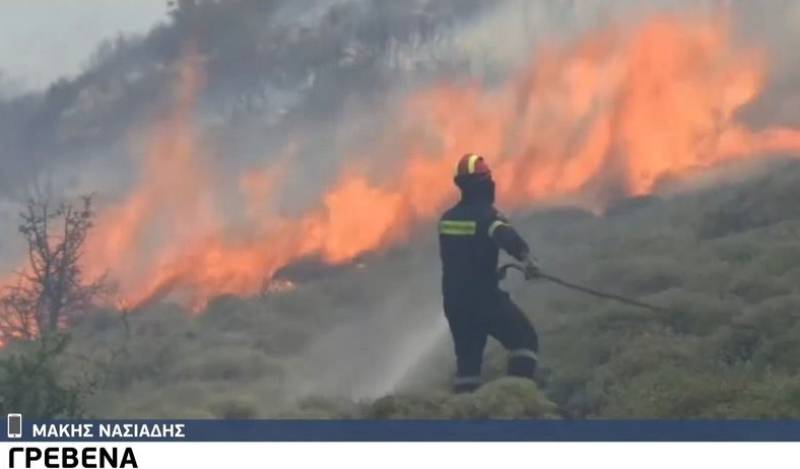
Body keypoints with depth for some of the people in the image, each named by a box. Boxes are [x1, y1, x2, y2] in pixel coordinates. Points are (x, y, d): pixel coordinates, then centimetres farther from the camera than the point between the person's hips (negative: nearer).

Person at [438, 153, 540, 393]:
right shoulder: (486, 215, -13)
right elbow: (506, 236, -35)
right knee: (525, 339, 4)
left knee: (467, 356, 14)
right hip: (484, 297, -6)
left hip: (454, 301, 6)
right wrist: (525, 256, -50)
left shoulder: (447, 218, 8)